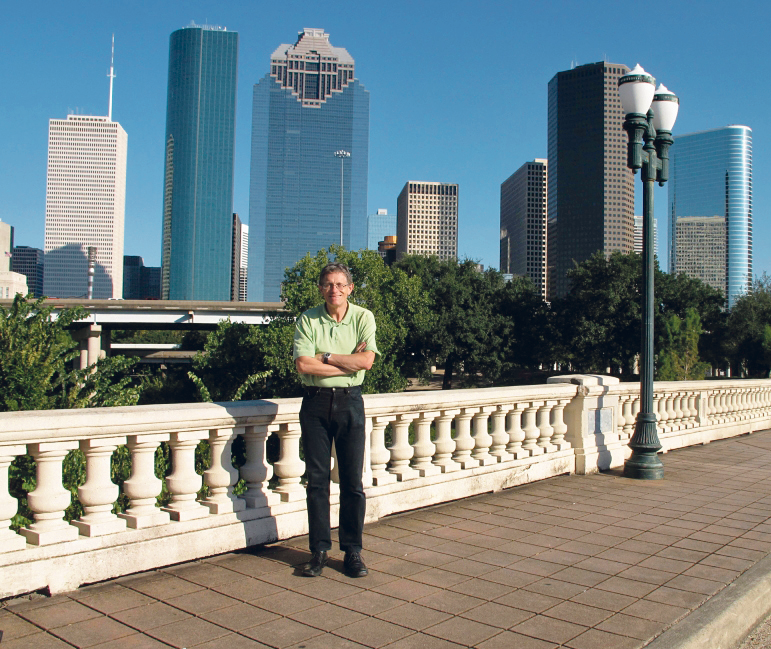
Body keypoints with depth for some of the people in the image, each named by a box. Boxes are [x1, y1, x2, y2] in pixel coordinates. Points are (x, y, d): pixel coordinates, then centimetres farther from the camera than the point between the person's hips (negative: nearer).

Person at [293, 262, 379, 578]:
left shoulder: (363, 317, 0)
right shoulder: (307, 319, 0)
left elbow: (367, 360, -12)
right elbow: (303, 364, -12)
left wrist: (326, 356, -11)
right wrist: (349, 362, -11)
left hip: (349, 401, 0)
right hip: (315, 401, 0)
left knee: (352, 481, 3)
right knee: (317, 480, 6)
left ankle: (352, 550, 16)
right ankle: (319, 549, 18)